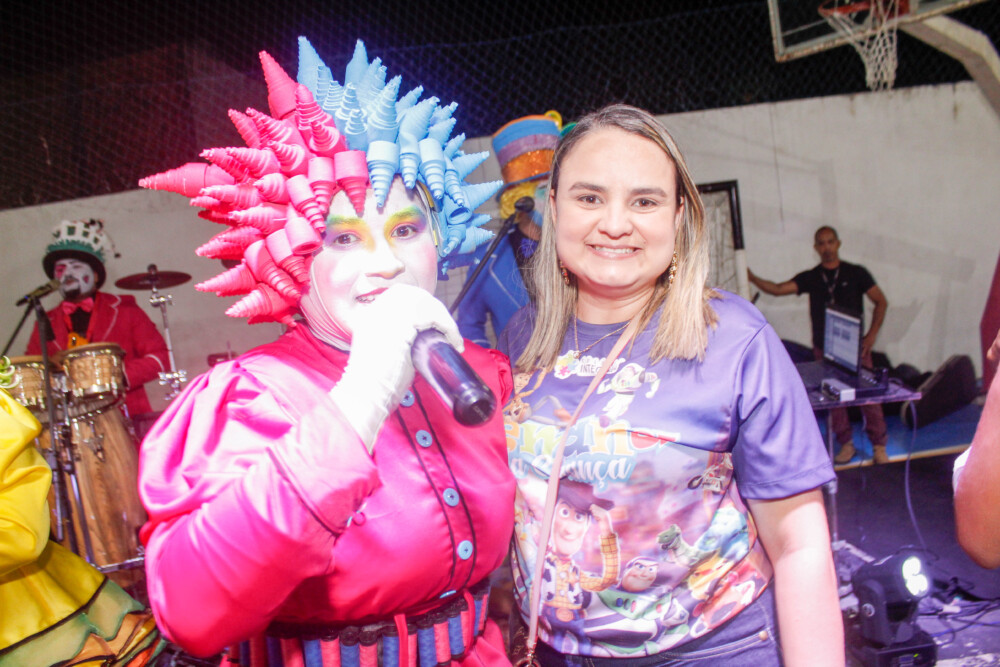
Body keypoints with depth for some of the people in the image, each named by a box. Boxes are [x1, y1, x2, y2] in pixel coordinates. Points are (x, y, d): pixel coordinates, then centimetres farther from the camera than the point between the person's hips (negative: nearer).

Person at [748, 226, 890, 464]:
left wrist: (872, 334, -7)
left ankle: (879, 445, 14)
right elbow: (778, 289, -6)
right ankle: (846, 444, 21)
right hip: (824, 349, 2)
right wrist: (753, 279, -22)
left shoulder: (856, 273, 0)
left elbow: (881, 302, 3)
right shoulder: (810, 278, 5)